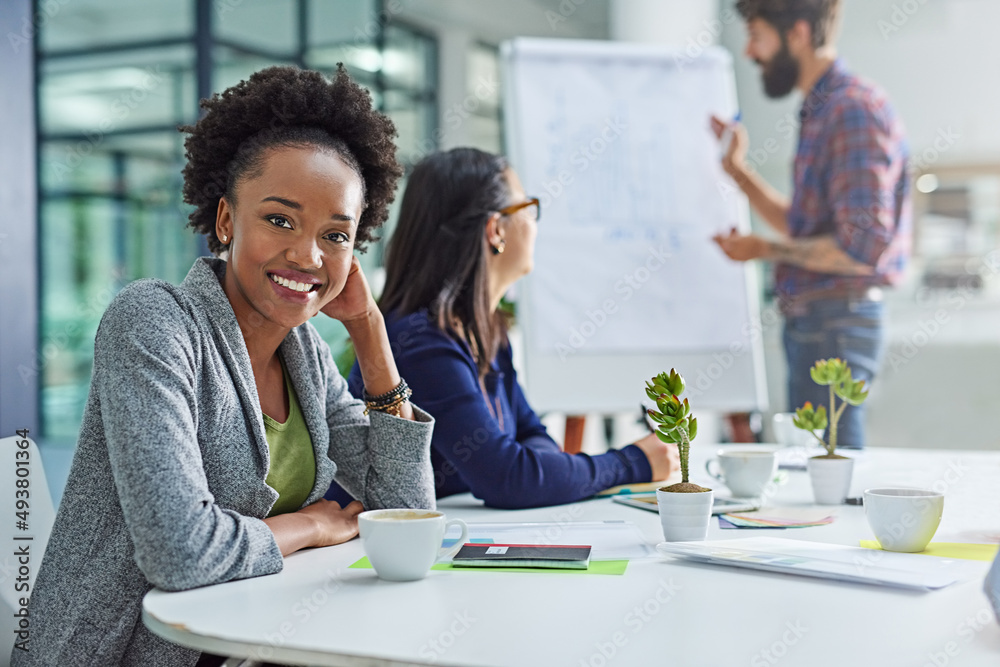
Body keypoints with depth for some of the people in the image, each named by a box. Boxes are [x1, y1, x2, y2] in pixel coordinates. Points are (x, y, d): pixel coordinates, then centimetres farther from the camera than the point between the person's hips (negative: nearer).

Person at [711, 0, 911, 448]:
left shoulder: (855, 109, -16)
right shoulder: (821, 110, 15)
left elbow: (862, 247, -22)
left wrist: (764, 249, -12)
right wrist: (737, 168, 17)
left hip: (837, 324, -10)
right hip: (812, 323, 10)